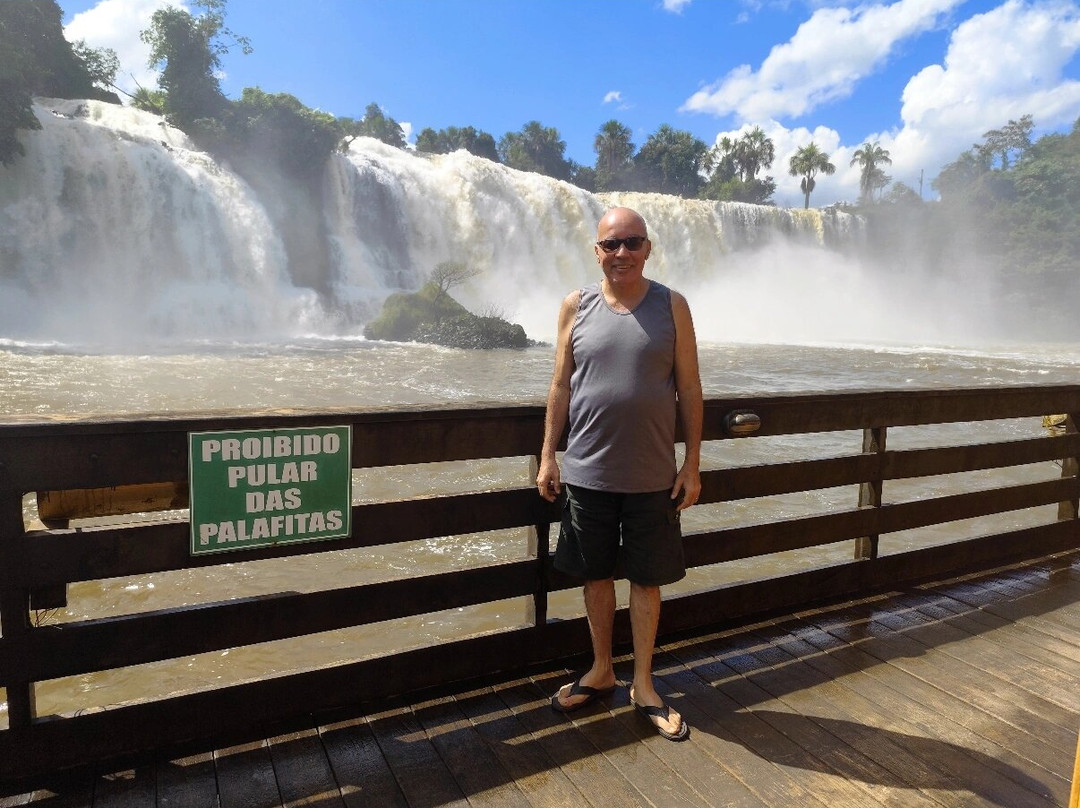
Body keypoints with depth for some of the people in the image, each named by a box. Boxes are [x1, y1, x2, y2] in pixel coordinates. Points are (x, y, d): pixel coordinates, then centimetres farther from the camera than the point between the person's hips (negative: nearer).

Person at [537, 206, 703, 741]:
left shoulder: (671, 306, -1)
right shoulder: (577, 306, 1)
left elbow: (689, 388, 0)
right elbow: (561, 385, 3)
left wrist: (693, 463, -3)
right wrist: (548, 456, 0)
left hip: (652, 475, -1)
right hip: (587, 471, 1)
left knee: (646, 579, 10)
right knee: (595, 574, 14)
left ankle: (642, 684, 29)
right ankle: (601, 671, 35)